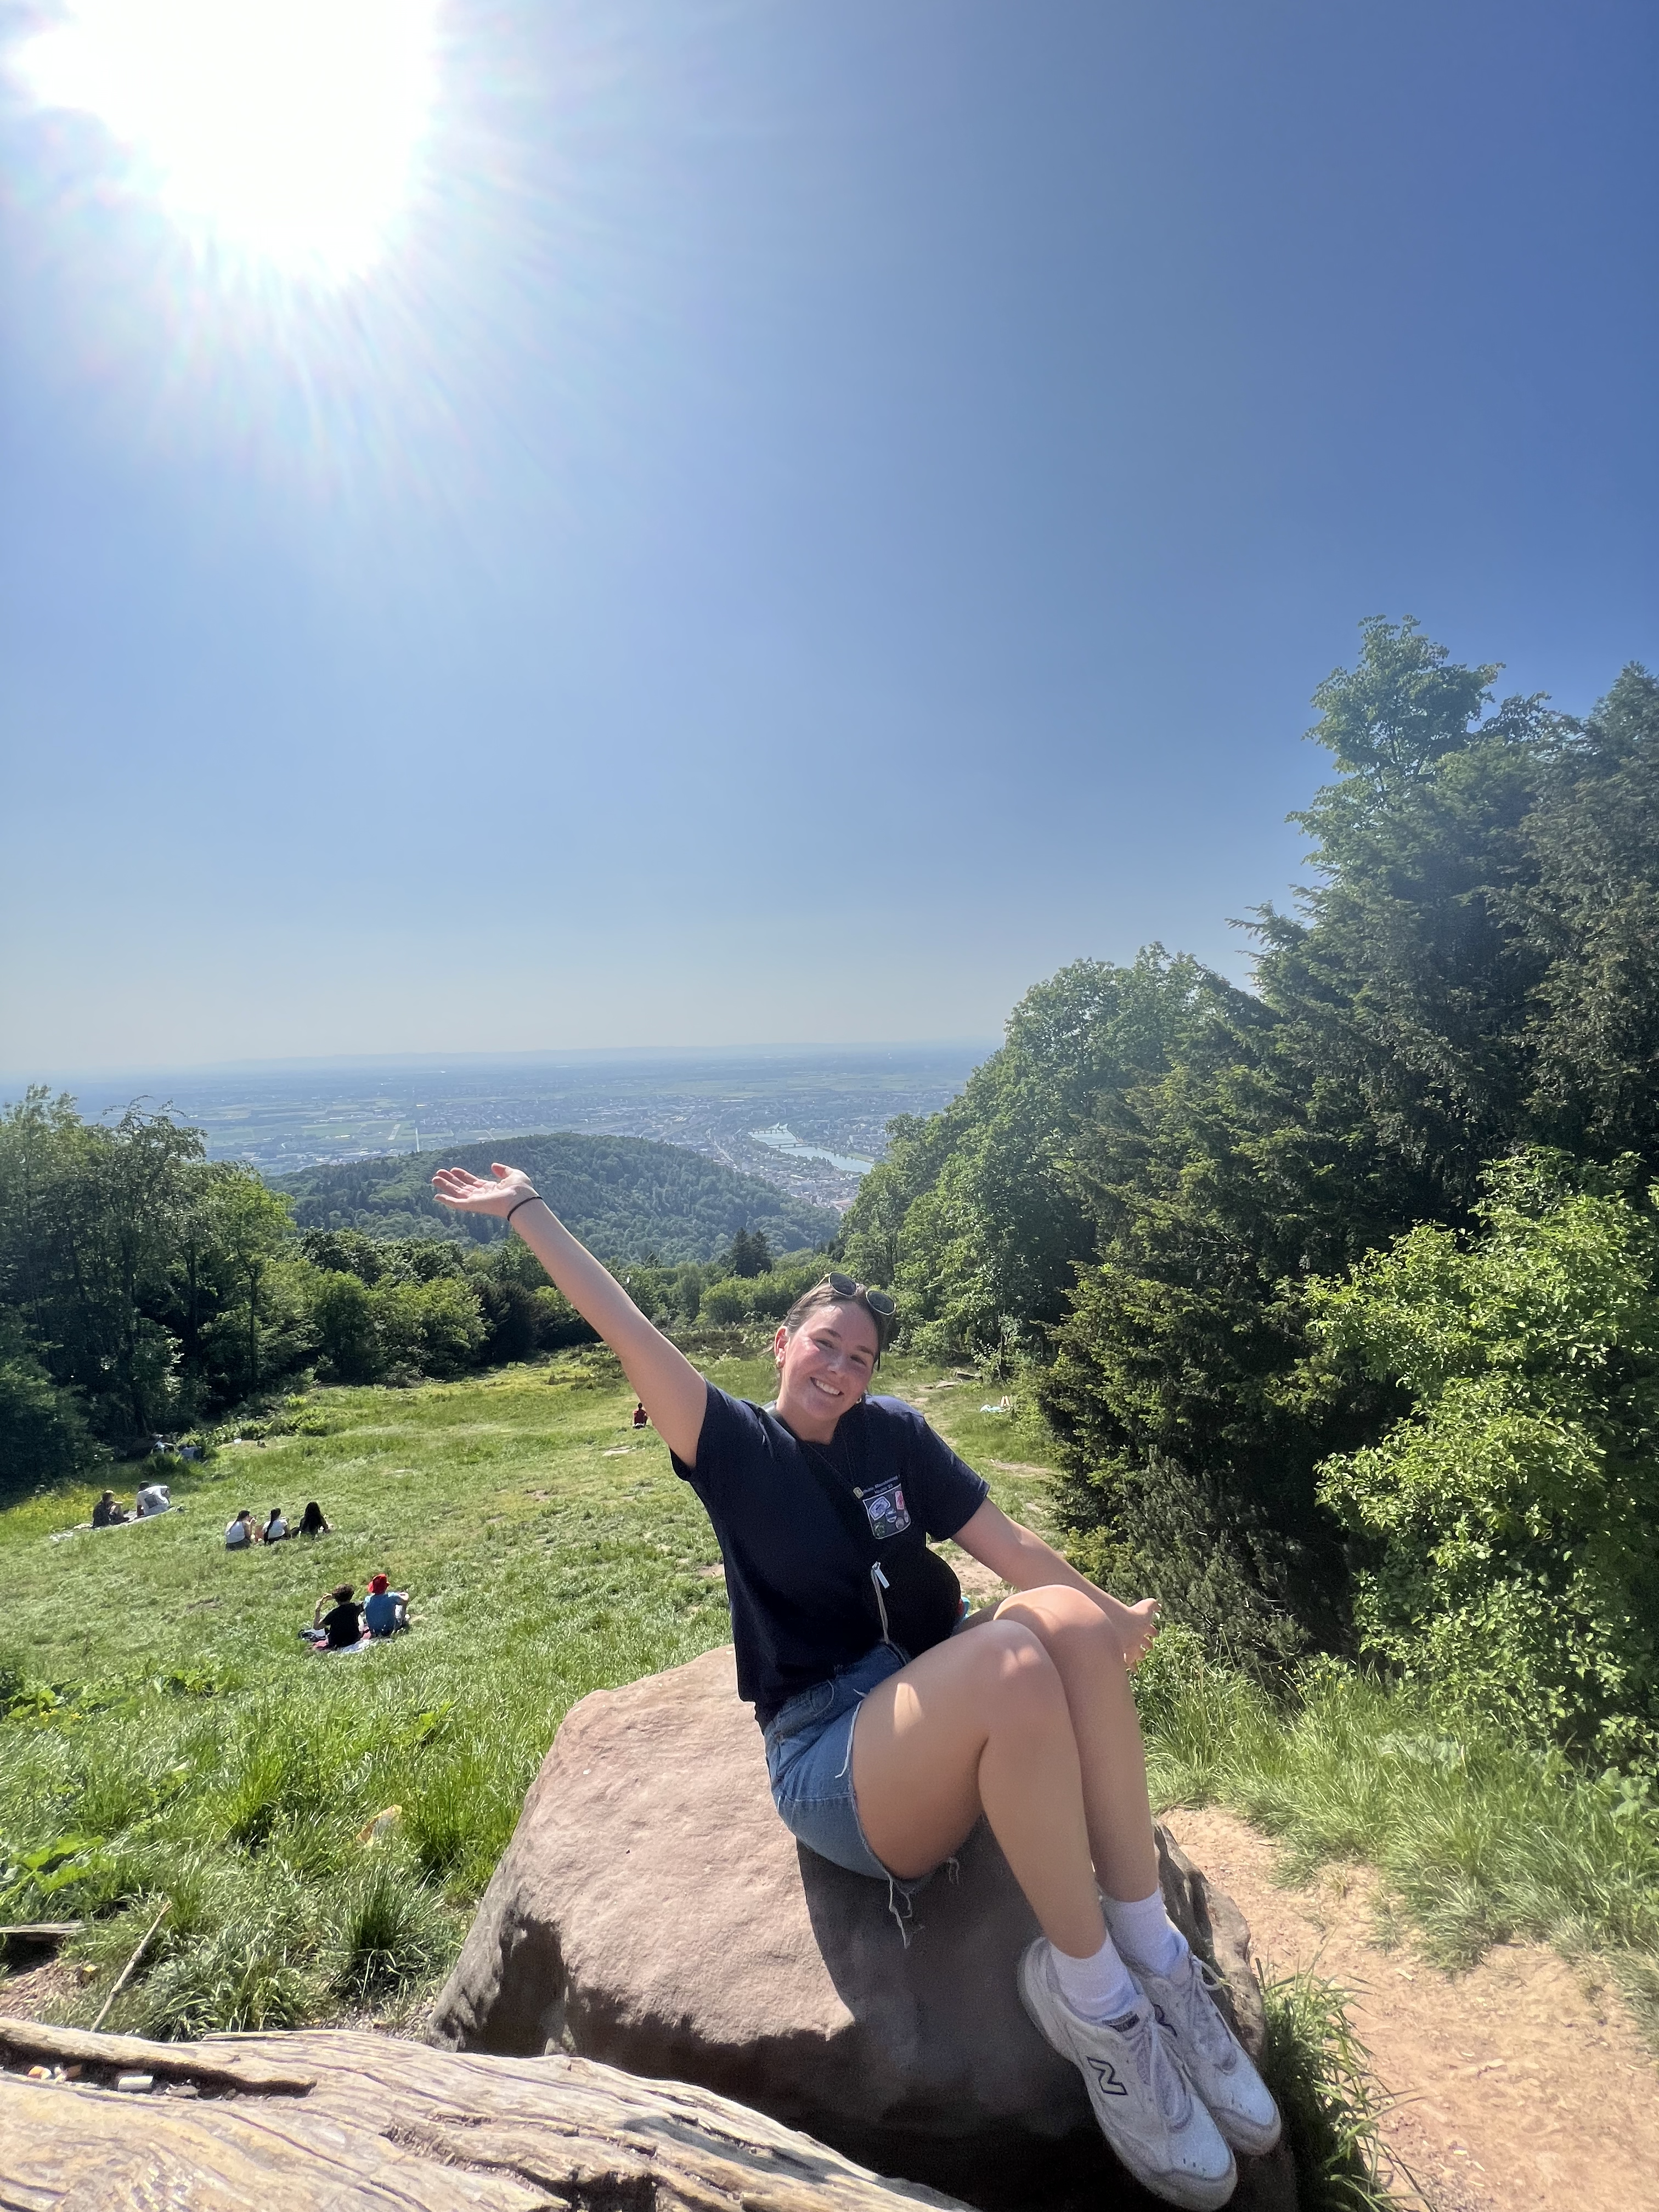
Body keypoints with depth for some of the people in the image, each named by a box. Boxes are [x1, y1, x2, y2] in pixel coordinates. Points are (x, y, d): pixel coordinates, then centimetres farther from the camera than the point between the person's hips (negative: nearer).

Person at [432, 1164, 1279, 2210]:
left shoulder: (892, 1430, 7)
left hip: (939, 1702, 4)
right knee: (1013, 1662, -34)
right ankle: (1092, 1994, -18)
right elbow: (626, 1328, -10)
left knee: (1068, 1616, -27)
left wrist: (1111, 1620, 0)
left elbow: (1009, 1546, 7)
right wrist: (527, 1209, -12)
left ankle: (1154, 1954, -18)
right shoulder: (737, 1446, -3)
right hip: (829, 1761, -4)